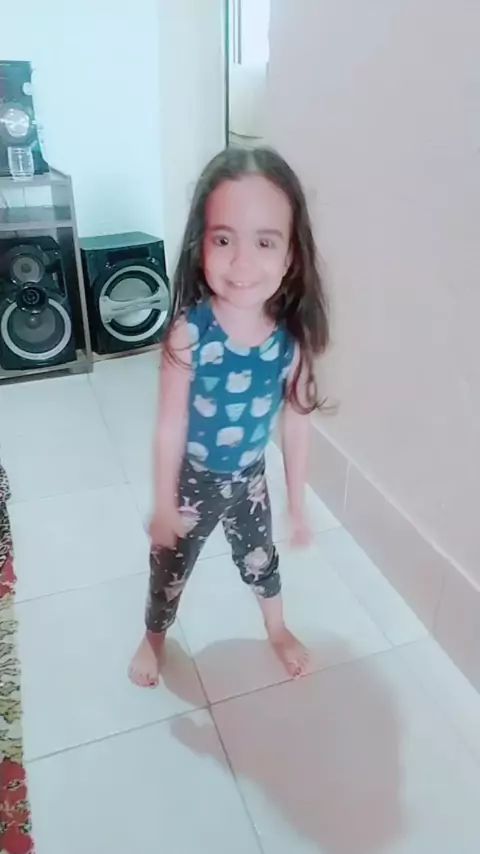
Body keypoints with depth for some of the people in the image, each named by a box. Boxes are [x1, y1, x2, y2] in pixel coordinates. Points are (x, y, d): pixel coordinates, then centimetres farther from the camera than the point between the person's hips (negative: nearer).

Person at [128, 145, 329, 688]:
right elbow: (170, 426, -20)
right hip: (193, 479, -2)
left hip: (250, 478, 3)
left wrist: (297, 505, 1)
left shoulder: (292, 338, -20)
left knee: (261, 559, 27)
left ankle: (277, 630, 57)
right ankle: (154, 638, 52)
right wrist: (164, 505, -10)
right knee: (170, 566, 21)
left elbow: (295, 423, -8)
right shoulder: (188, 333, -29)